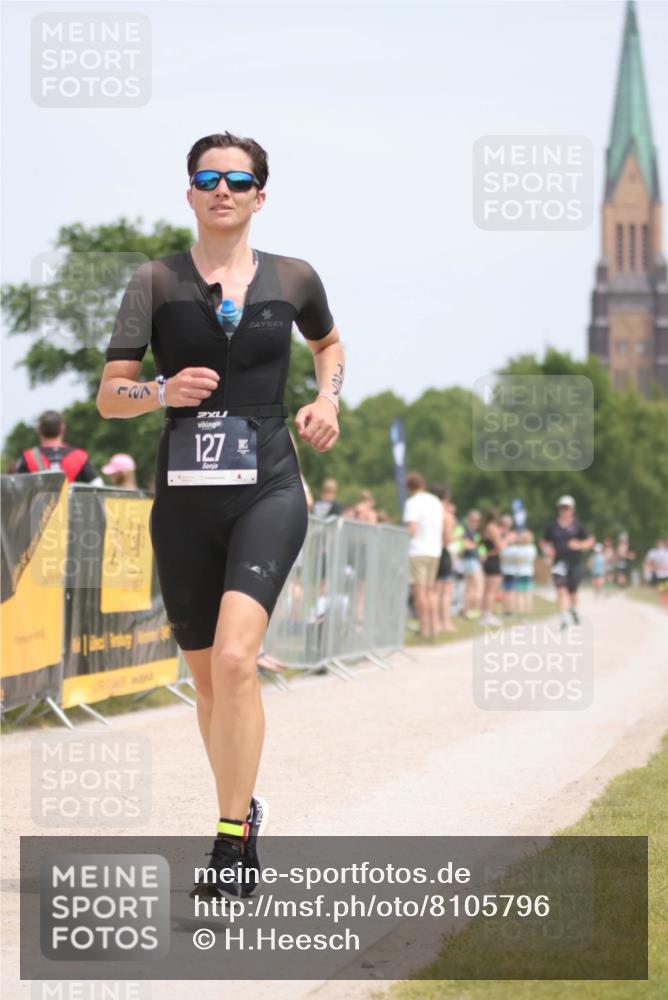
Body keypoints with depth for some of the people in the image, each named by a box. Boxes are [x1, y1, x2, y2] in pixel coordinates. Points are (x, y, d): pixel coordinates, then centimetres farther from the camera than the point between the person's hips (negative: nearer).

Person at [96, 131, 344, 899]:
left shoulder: (293, 280, 6)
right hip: (184, 498, 2)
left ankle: (233, 846, -17)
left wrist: (328, 398, 9)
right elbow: (108, 396, 2)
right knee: (206, 677, 11)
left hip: (268, 492, -2)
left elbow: (328, 344, 28)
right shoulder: (156, 282, 3)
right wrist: (163, 391, -18)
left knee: (234, 658, -22)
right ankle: (243, 808, 35)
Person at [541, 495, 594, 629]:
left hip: (574, 563, 0)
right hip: (559, 562, 0)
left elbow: (590, 540, 6)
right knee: (561, 589, -16)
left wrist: (579, 545, -13)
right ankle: (563, 618, -20)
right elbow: (544, 542, 17)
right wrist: (547, 549, -4)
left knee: (572, 592, 10)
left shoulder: (577, 525, 3)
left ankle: (573, 609, 42)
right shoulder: (552, 526, 6)